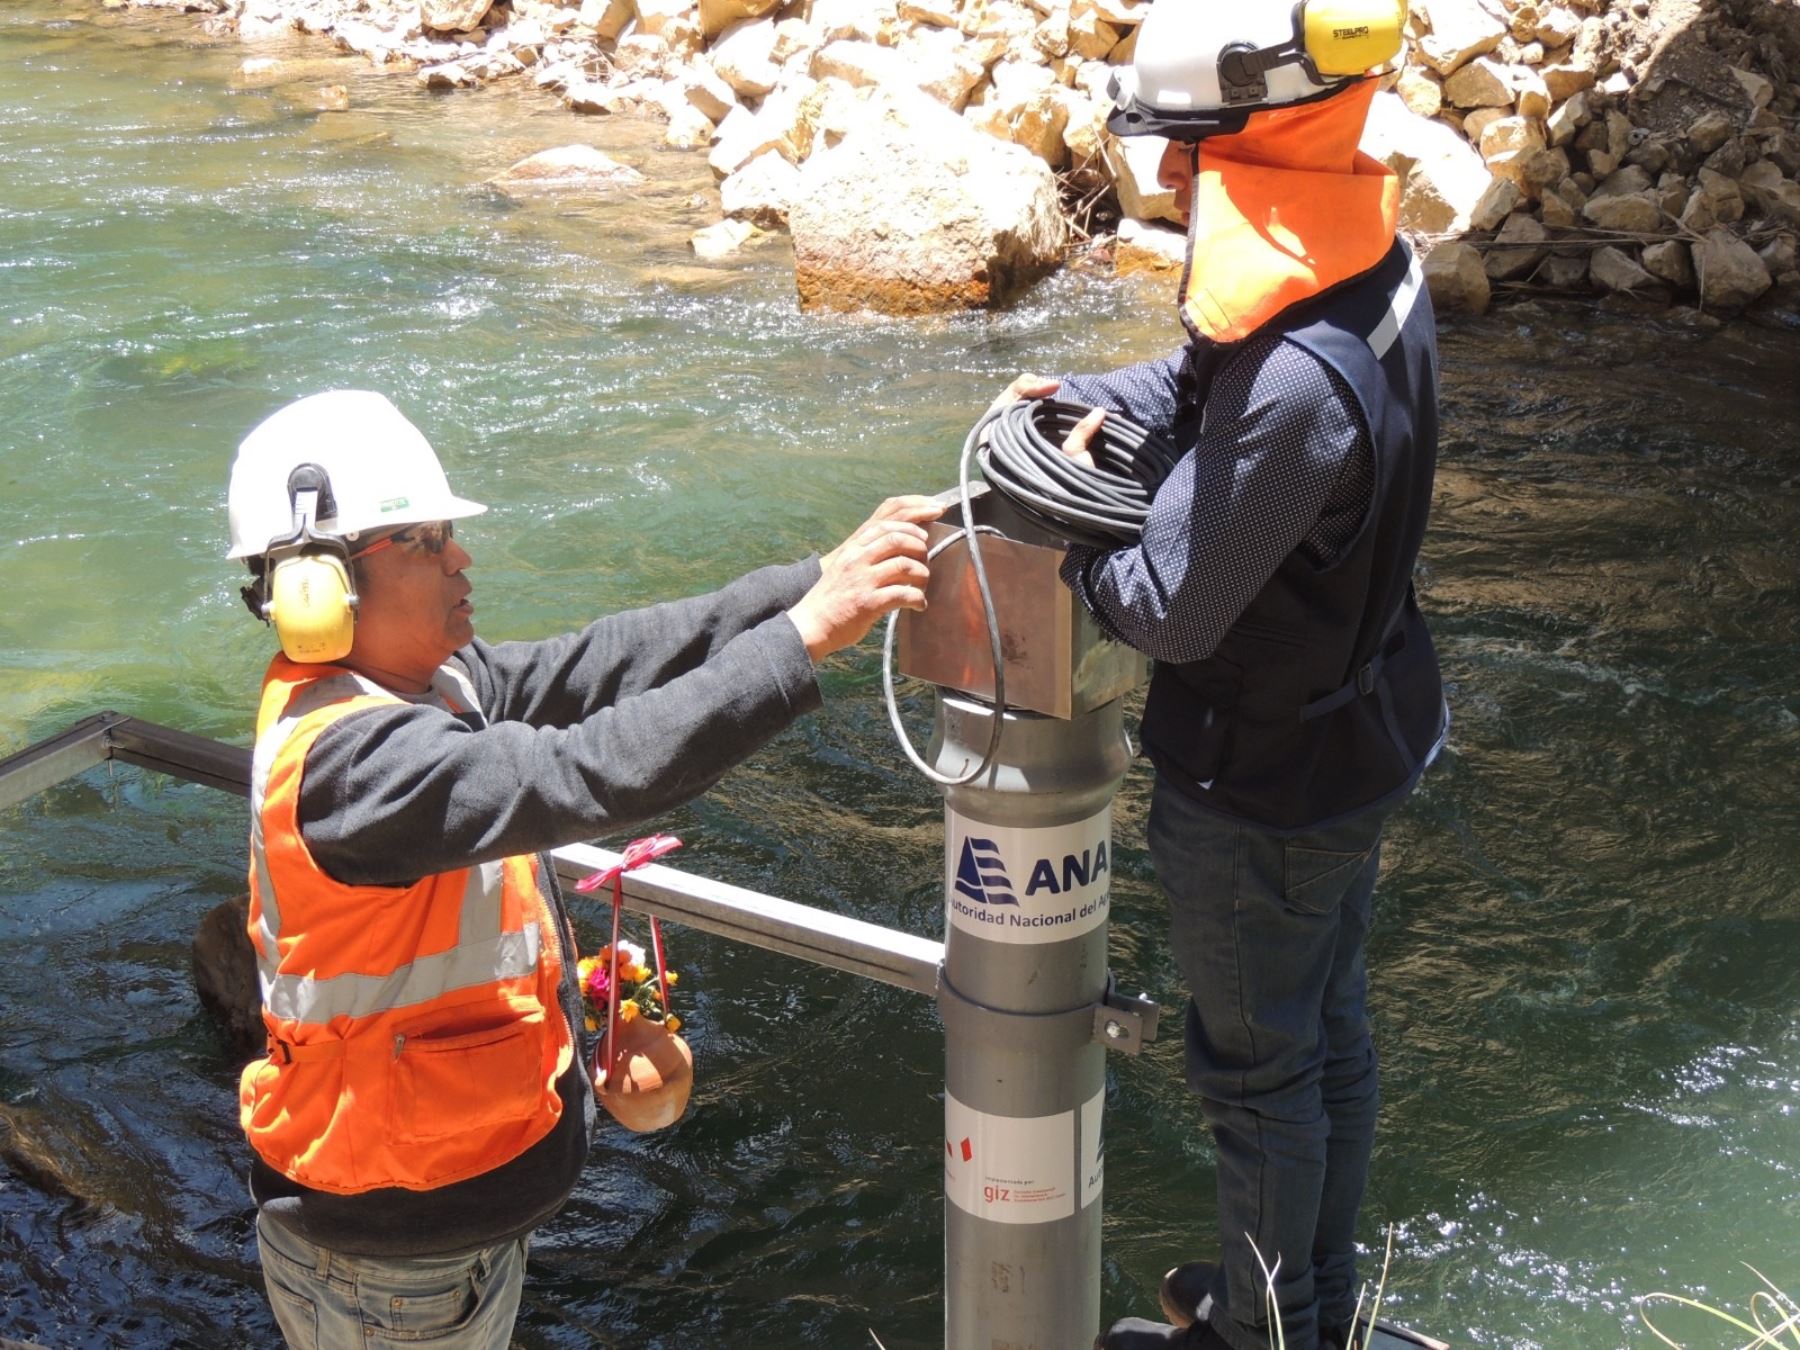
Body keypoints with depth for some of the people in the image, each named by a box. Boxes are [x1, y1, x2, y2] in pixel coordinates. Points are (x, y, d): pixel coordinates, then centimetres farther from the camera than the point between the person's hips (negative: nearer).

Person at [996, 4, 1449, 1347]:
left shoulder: (1299, 387, -35)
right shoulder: (1377, 269, -6)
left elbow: (1171, 608, -27)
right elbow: (1205, 373, 10)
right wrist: (1098, 404, -8)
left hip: (1261, 790, -9)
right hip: (1362, 733, 9)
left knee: (1257, 1066, 13)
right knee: (1329, 1029, 24)